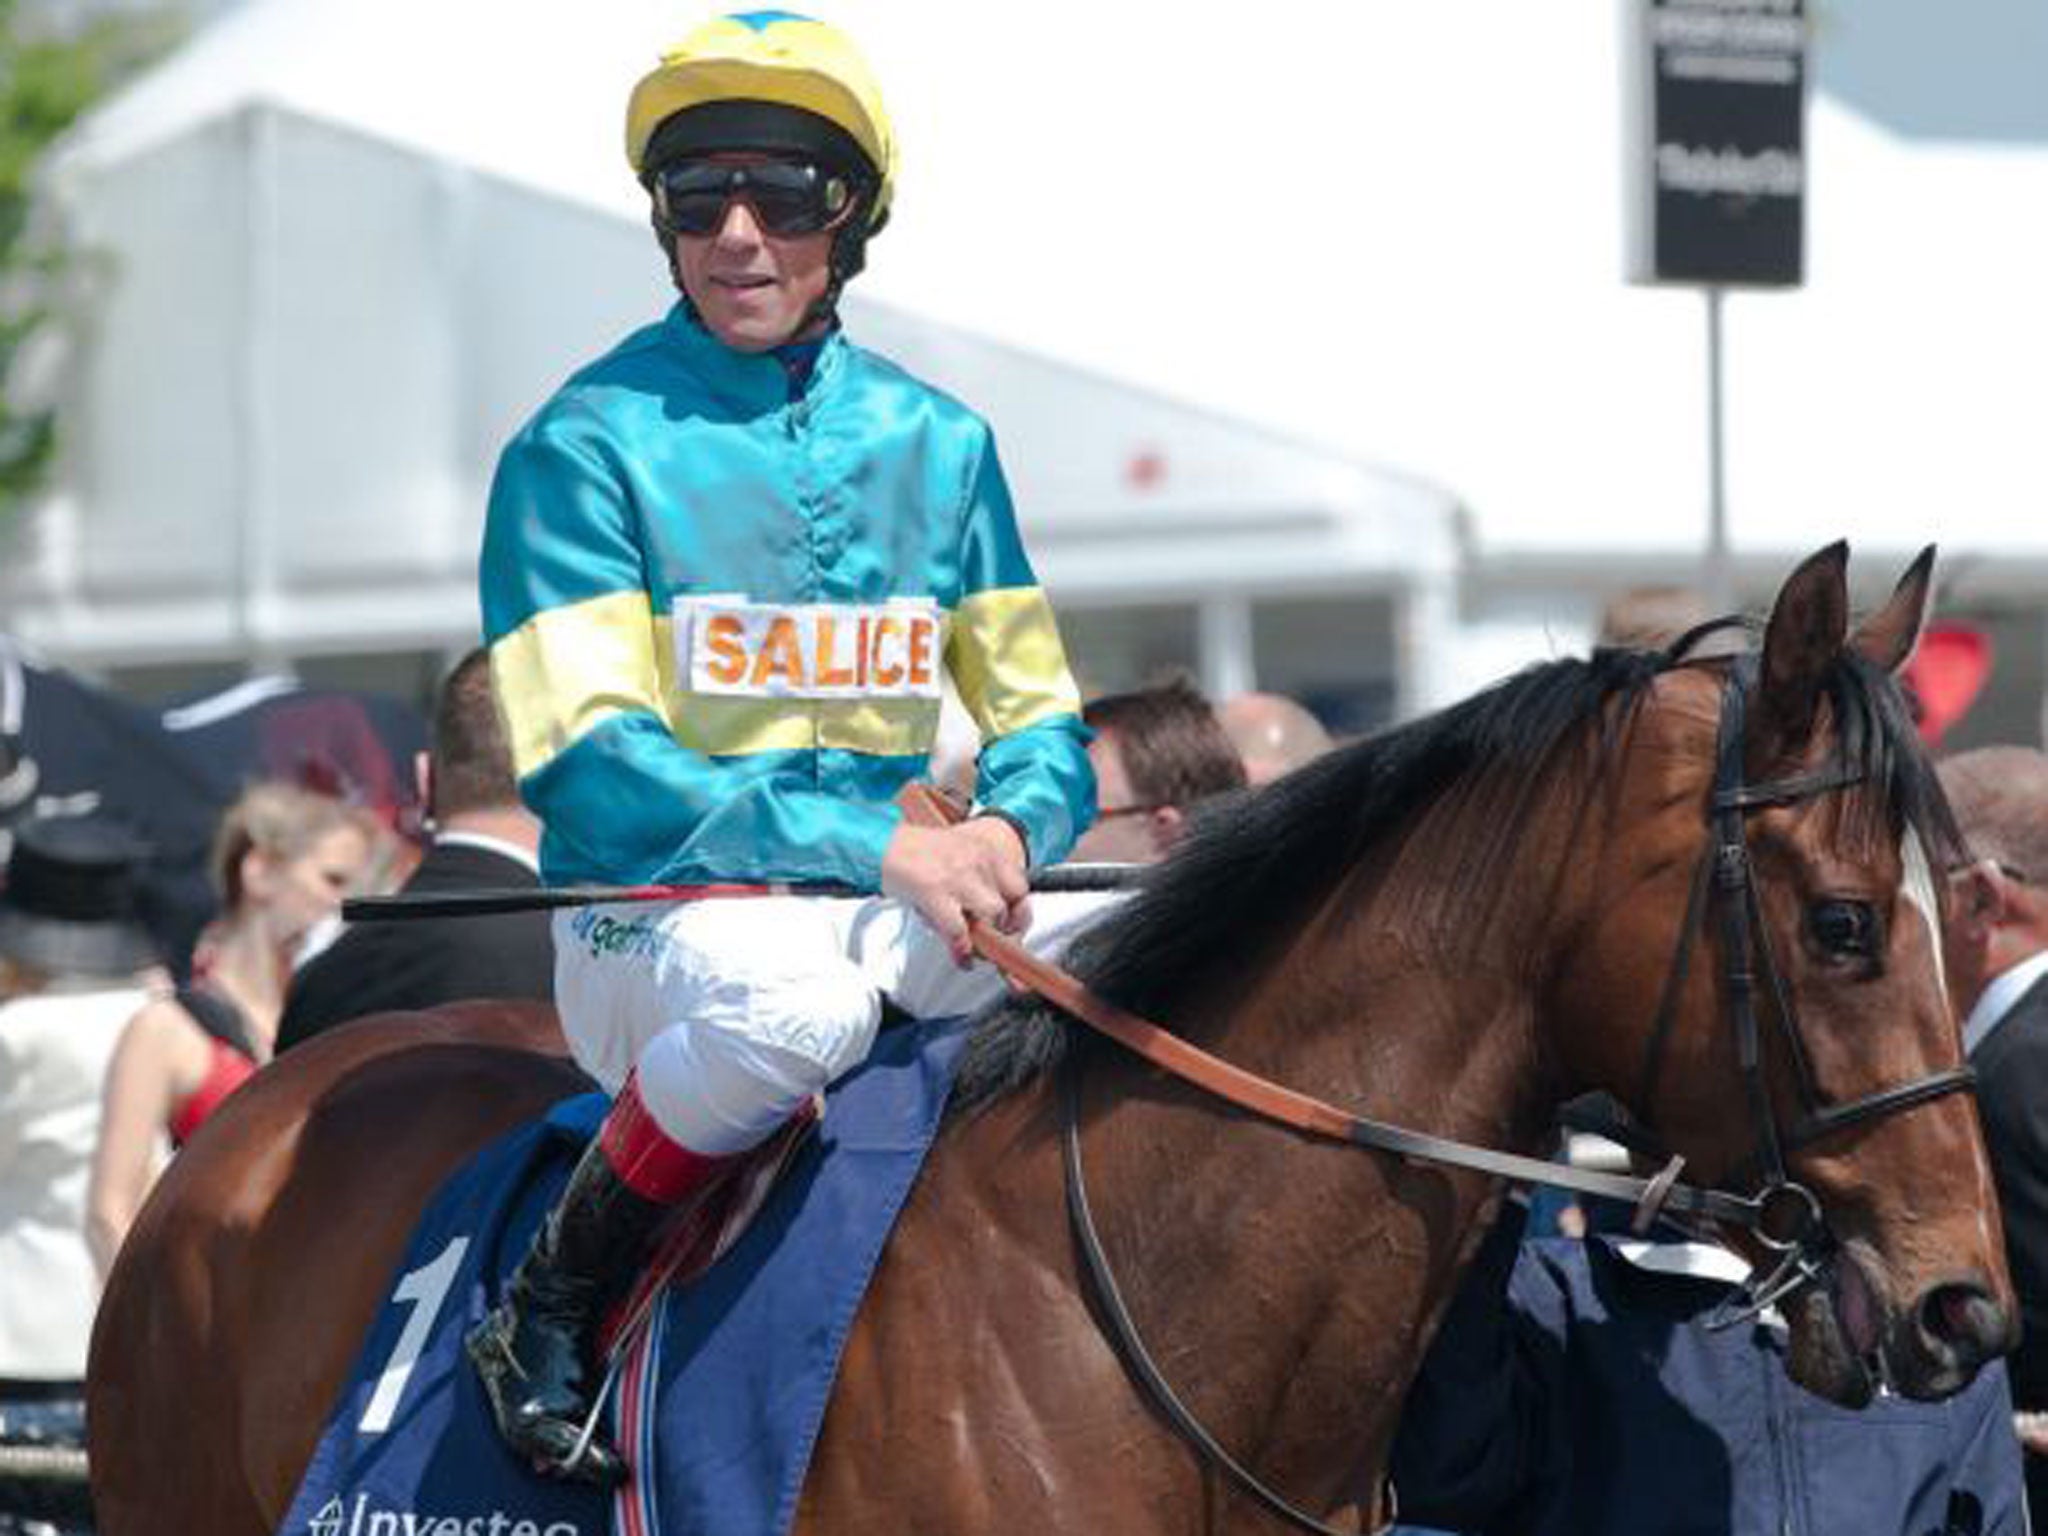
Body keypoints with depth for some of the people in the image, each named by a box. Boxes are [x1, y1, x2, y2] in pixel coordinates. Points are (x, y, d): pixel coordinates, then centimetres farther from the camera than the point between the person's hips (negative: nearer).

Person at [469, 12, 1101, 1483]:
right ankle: (552, 1305, -16)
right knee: (789, 992, -40)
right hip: (661, 916, -5)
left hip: (910, 908, 5)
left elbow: (1039, 717, 14)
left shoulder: (938, 444, 12)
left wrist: (1008, 824, -12)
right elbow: (586, 761, -12)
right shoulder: (587, 448, -4)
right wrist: (877, 846, -22)